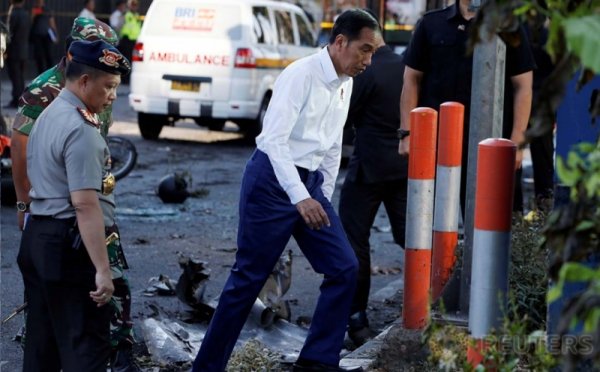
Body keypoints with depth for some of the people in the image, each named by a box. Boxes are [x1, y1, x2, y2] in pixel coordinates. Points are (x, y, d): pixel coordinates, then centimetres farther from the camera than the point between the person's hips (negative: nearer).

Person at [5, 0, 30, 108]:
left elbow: (10, 33, -14)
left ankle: (16, 100, -3)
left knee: (15, 77, -4)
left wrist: (6, 50, -8)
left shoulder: (14, 14, -16)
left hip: (14, 51, -7)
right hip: (23, 51, 7)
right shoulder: (25, 14, 6)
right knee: (20, 77, 13)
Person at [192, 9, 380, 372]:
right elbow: (273, 139, -25)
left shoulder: (345, 83, 9)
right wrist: (300, 197, -32)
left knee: (344, 268, 1)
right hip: (274, 181, -8)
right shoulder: (301, 75, -17)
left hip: (309, 182, 8)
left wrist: (324, 198, 15)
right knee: (249, 278, -3)